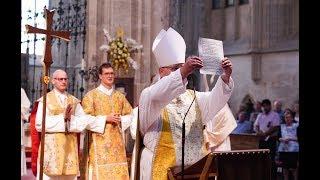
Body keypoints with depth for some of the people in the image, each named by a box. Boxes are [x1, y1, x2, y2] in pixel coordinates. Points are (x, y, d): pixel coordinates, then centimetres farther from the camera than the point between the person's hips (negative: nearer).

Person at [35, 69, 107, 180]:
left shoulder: (74, 101, 13)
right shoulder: (45, 100, 1)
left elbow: (84, 119, 2)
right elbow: (40, 124, -9)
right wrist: (62, 117, -12)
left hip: (70, 146, 3)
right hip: (51, 145, -3)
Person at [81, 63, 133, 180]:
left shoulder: (120, 96, 14)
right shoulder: (91, 95, -1)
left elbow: (129, 115, 18)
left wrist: (120, 119, -3)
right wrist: (106, 119, -13)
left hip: (116, 141, 5)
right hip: (99, 142, -4)